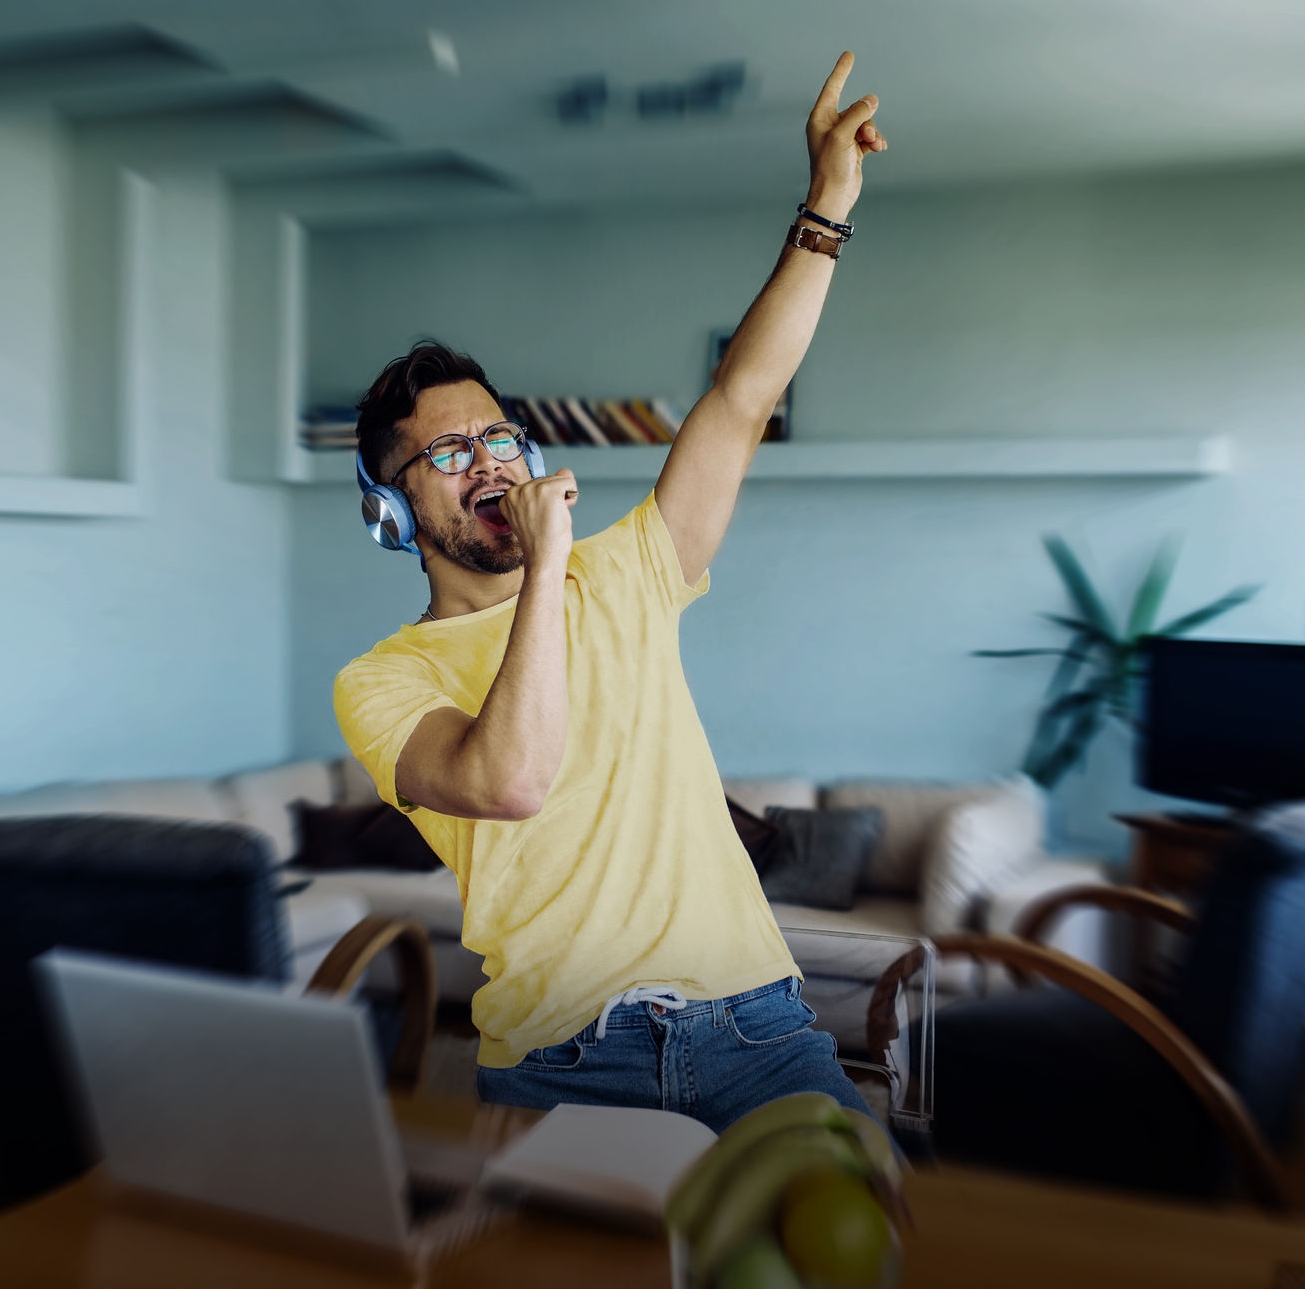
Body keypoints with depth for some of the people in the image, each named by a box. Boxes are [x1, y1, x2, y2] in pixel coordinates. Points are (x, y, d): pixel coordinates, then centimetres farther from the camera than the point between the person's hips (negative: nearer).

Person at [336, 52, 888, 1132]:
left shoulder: (622, 578, 12)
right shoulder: (381, 681, 1)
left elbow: (744, 401, 7)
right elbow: (509, 782, -19)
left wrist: (830, 201, 4)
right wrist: (543, 567, -16)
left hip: (750, 1011, 2)